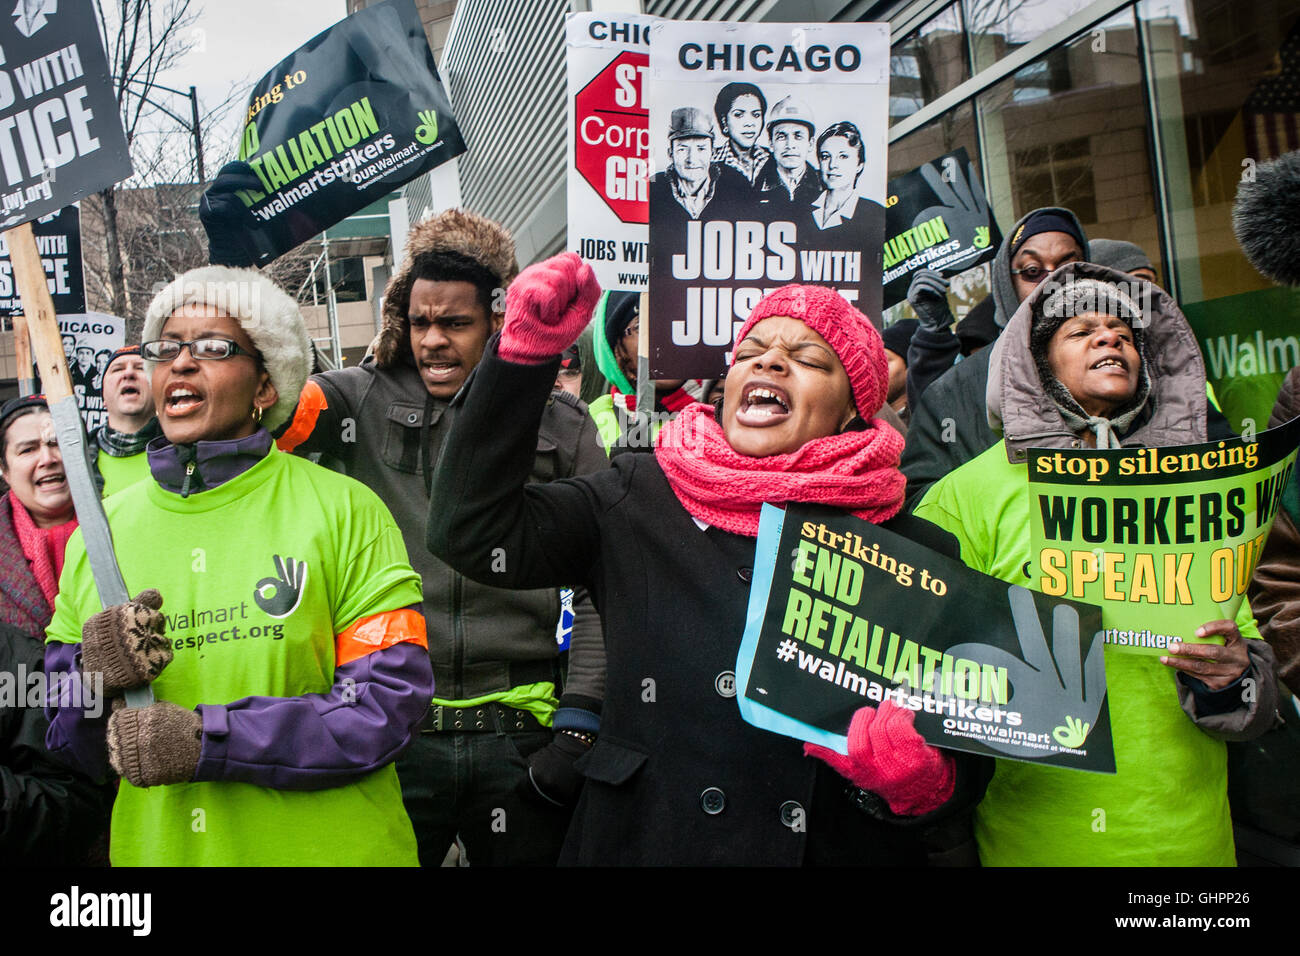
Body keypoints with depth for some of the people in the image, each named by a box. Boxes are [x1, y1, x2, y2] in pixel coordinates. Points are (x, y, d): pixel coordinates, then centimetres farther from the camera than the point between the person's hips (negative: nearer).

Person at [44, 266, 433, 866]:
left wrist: (213, 739, -21)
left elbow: (391, 701, -15)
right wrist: (92, 678, -16)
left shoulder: (343, 509, -8)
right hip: (154, 848, 3)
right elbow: (68, 743, 6)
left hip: (329, 847, -2)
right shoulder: (102, 529, 1)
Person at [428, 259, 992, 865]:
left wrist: (924, 780, -22)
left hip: (838, 848, 0)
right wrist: (526, 350, -17)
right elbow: (472, 530, -12)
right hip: (644, 842, 0)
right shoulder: (639, 500, -3)